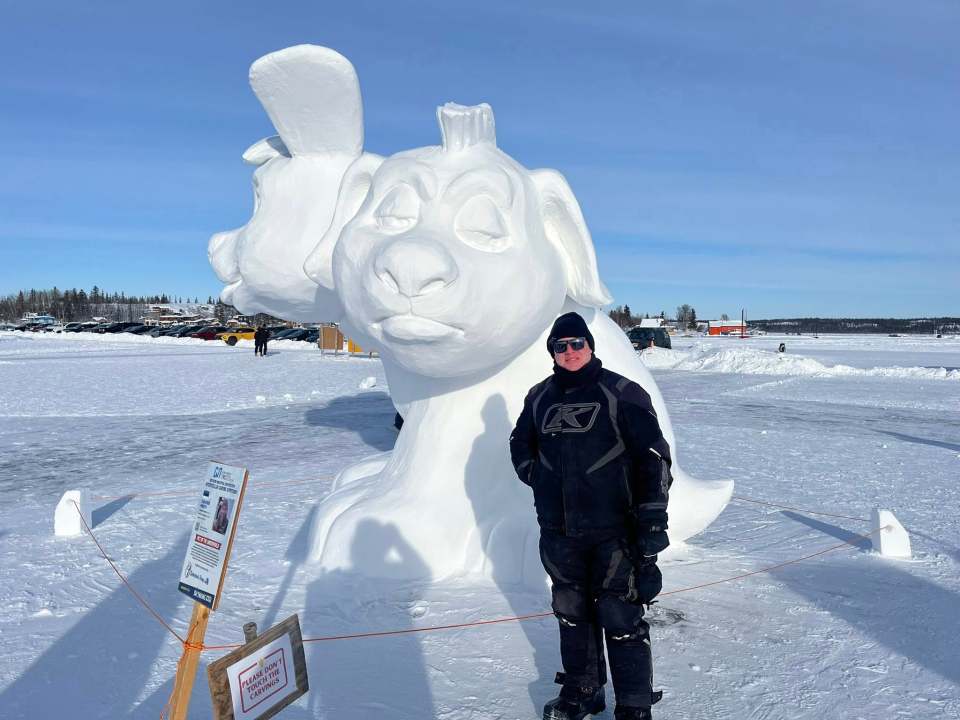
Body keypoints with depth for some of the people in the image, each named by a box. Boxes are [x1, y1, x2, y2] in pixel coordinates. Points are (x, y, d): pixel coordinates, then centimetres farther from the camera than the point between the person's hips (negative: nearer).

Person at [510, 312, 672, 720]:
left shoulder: (622, 394, -8)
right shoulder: (539, 397, 7)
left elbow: (654, 455, -10)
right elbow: (520, 443, 25)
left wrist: (653, 518, -15)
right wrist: (535, 475, 9)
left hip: (614, 530, -5)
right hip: (559, 530, 5)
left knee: (621, 620, 0)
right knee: (572, 613, 18)